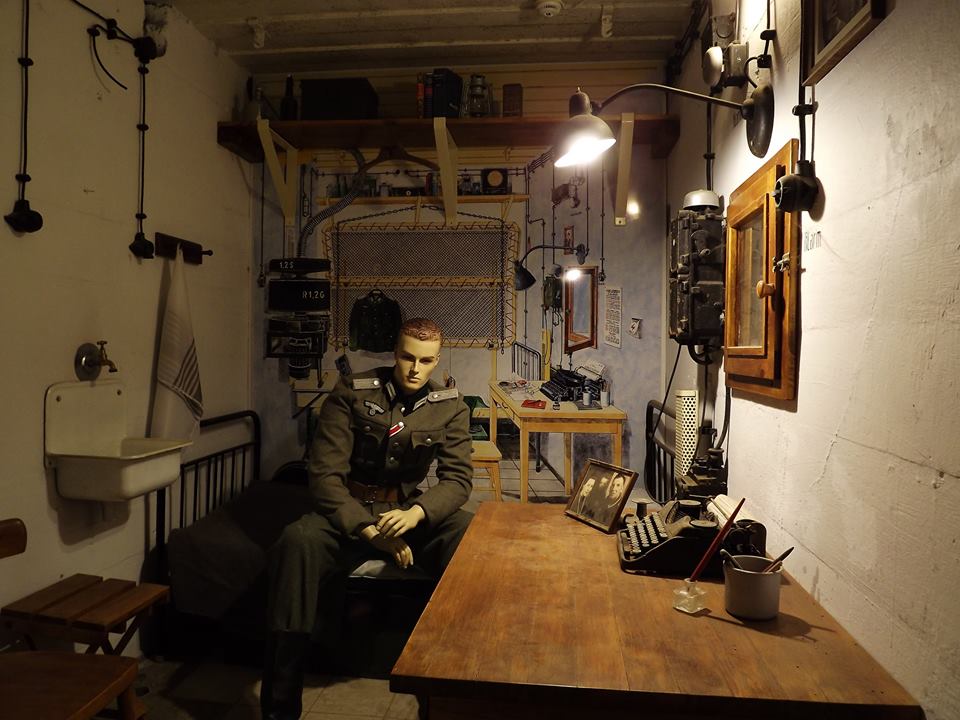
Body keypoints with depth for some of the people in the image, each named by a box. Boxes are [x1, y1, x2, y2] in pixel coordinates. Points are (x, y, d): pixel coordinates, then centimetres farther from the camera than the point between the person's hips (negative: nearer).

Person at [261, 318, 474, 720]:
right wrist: (370, 531, -24)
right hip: (348, 510, -1)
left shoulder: (450, 407, 0)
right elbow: (325, 473, -12)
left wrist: (415, 513, -29)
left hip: (410, 511, 2)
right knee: (297, 542, -34)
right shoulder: (351, 393, -7)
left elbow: (458, 478, -7)